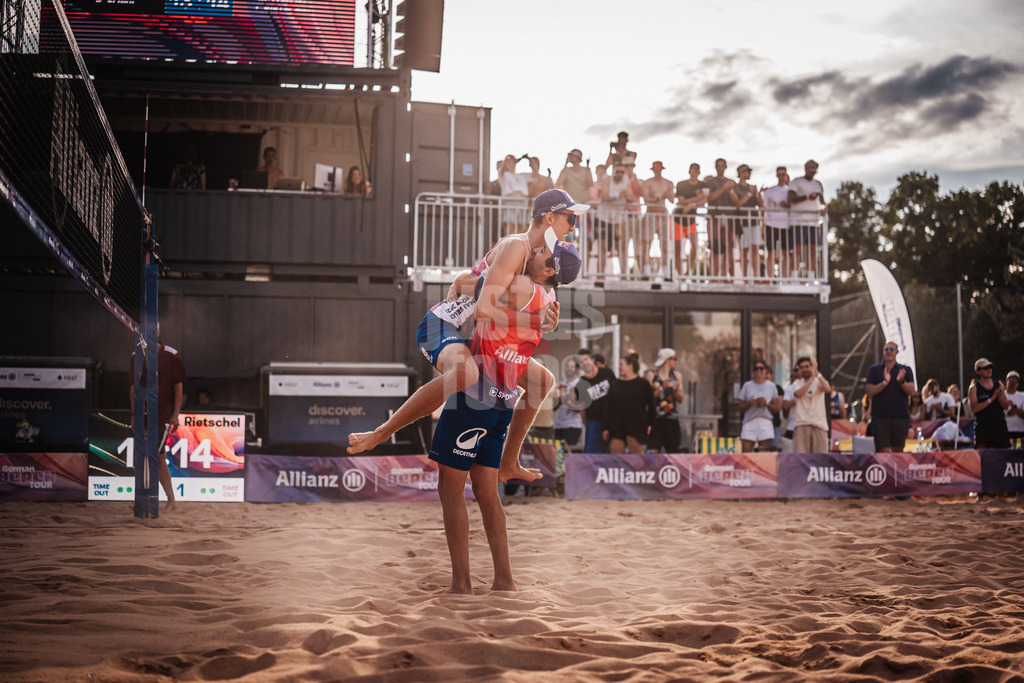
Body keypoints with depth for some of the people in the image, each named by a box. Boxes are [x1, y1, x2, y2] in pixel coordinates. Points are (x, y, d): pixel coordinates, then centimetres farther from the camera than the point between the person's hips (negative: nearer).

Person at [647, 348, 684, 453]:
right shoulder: (652, 376, 0)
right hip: (655, 419, -4)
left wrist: (675, 390, -7)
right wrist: (661, 389, -16)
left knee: (674, 452, 4)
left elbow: (680, 400, 11)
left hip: (672, 420, 4)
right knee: (653, 451, -11)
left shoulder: (677, 376, 12)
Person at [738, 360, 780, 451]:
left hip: (765, 422, 0)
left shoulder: (772, 386, 11)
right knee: (745, 453, -10)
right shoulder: (747, 385, 9)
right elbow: (741, 408, 9)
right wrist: (749, 403, -10)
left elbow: (777, 408, 10)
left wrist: (766, 403, -7)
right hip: (749, 422, 0)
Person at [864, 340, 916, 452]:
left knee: (897, 451, 3)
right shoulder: (874, 369, 10)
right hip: (880, 416, -2)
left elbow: (912, 391, 3)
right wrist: (885, 382, -15)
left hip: (901, 416, 2)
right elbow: (870, 393, -1)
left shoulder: (906, 370, 14)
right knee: (883, 451, -10)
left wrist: (901, 381, -16)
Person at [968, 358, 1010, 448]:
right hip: (983, 429, -4)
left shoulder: (999, 384, 12)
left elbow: (1006, 406, 10)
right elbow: (974, 408, -13)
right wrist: (991, 399, -18)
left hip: (1000, 427, 4)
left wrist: (1000, 397, -10)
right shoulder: (974, 388, 0)